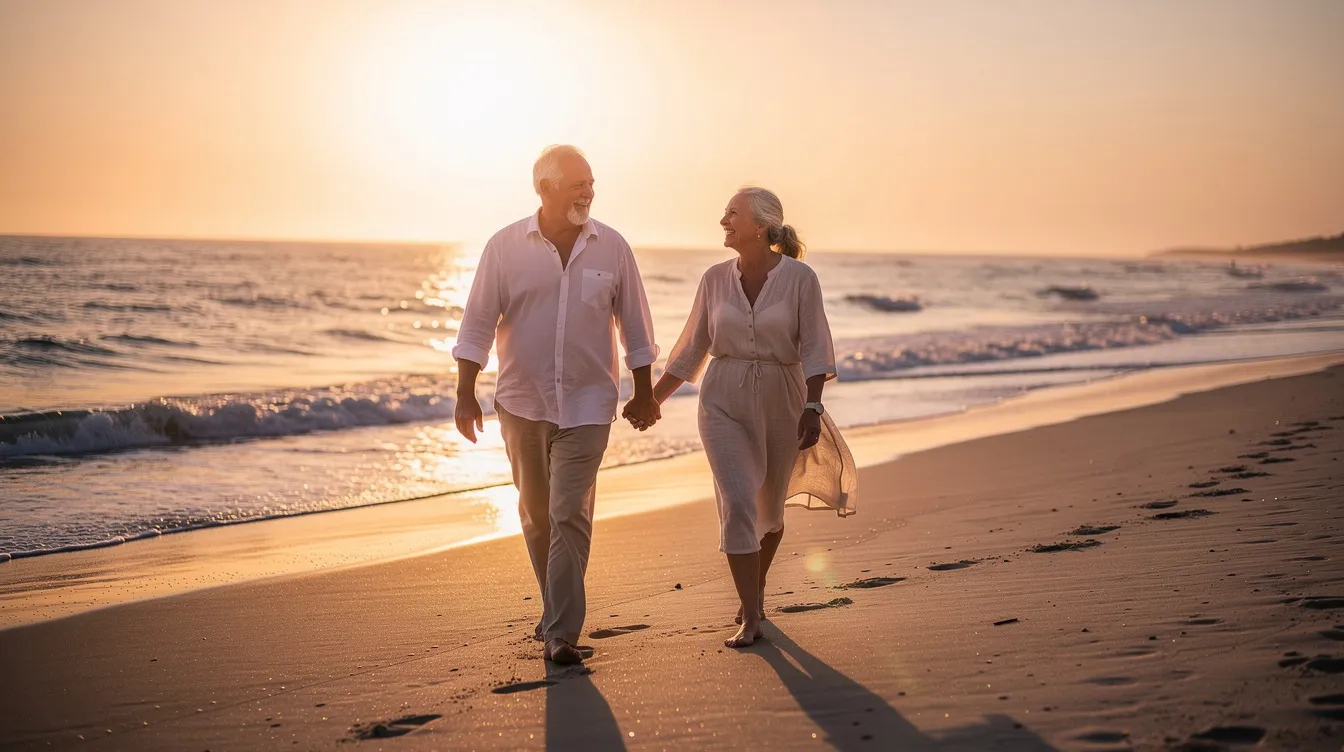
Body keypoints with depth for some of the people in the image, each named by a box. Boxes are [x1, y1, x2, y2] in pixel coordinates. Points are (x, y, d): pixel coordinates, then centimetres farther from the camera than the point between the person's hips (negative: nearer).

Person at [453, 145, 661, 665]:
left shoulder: (612, 248, -1)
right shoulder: (505, 246, -3)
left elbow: (635, 327, 7)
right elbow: (477, 323, -2)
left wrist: (644, 394, 8)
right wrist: (465, 393, -7)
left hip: (587, 404, -1)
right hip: (522, 402, 1)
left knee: (569, 515, -9)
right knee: (535, 514, 13)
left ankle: (561, 633, -6)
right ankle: (556, 607, 33)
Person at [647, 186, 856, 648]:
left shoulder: (799, 278, -8)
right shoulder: (715, 279, 2)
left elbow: (814, 349, -8)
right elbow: (691, 349, 10)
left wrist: (812, 409, -16)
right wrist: (652, 399, 10)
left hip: (780, 402, -1)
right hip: (724, 403, 1)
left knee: (770, 510, 13)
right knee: (736, 504, -13)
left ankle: (756, 592, 39)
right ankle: (751, 618, -9)